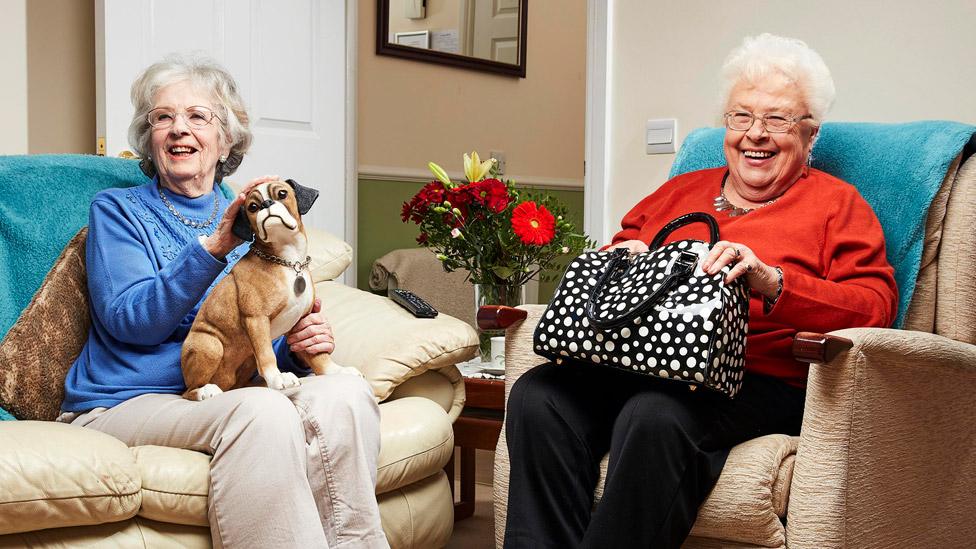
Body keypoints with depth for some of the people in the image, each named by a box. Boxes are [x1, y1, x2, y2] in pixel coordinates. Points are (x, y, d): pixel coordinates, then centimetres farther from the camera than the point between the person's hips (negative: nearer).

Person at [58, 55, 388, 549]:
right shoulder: (116, 210, 8)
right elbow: (129, 321, -9)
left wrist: (303, 344, -9)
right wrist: (214, 246, -21)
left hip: (223, 400, 4)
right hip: (124, 402, -4)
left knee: (342, 393, -26)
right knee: (262, 409, -35)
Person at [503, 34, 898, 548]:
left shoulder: (837, 205, 13)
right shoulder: (681, 189, 26)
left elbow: (873, 306, -1)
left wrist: (772, 282, -17)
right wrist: (621, 257, 5)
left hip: (760, 382, -4)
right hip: (637, 365, 5)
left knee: (655, 416, -38)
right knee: (536, 396, -25)